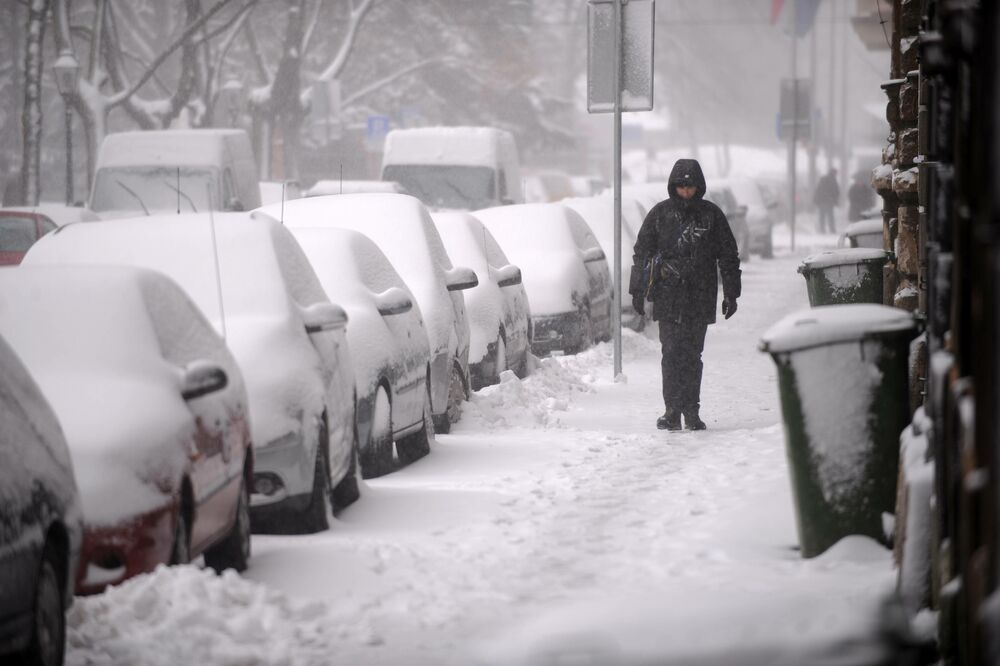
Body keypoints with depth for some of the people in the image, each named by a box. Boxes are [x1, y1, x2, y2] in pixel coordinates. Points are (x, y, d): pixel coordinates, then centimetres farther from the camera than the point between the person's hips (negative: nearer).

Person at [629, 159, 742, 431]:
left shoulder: (712, 215, 6)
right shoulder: (660, 214, 5)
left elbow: (728, 256, 10)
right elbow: (641, 252, 9)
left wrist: (731, 293, 8)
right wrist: (637, 291, 5)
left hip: (700, 297, 1)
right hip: (667, 295, -1)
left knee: (693, 355, 3)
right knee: (672, 353, -7)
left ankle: (691, 411, 8)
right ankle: (672, 411, -6)